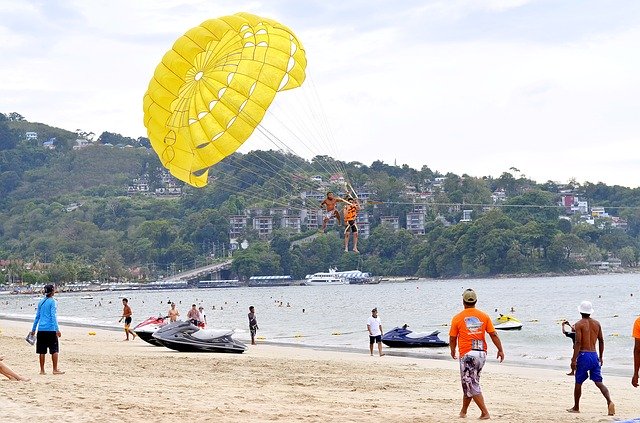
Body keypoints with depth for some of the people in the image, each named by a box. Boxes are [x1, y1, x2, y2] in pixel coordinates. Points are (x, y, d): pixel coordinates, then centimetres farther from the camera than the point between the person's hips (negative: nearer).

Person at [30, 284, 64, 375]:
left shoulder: (41, 302, 12)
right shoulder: (52, 302, -5)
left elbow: (37, 316, 15)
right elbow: (53, 316, -12)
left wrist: (33, 329, 21)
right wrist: (57, 329, -14)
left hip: (41, 330, 5)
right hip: (51, 329, -5)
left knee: (42, 351, 7)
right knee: (54, 350, 1)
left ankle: (42, 370, 9)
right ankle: (55, 370, 0)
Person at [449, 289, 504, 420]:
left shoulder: (457, 318, -4)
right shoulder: (484, 316, 3)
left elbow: (452, 338, 5)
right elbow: (493, 335, 2)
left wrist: (453, 351, 22)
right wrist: (500, 350, 10)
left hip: (467, 354, -4)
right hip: (482, 353, 5)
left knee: (471, 385, 0)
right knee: (470, 382, 17)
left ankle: (485, 413, -8)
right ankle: (463, 411, 26)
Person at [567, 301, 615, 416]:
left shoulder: (579, 324, -8)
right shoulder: (597, 323, 9)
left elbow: (578, 342, -15)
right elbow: (601, 341, 13)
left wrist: (574, 359, -14)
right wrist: (600, 357, 22)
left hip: (583, 355, -5)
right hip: (594, 355, 5)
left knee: (578, 382, 10)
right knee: (598, 382, 2)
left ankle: (576, 407, 20)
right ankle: (609, 401, -20)